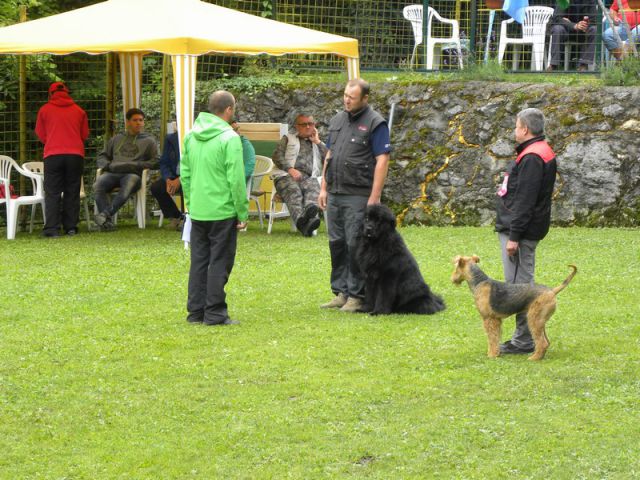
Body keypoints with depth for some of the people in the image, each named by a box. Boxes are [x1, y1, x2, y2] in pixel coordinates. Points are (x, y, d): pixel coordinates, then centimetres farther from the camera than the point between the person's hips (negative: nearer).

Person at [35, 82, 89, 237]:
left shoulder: (45, 110, 3)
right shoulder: (79, 111, 8)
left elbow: (40, 134, 12)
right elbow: (85, 135, 15)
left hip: (53, 155, -2)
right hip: (76, 154, 2)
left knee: (52, 193, 0)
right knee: (72, 192, 9)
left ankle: (52, 228, -9)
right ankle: (71, 227, 6)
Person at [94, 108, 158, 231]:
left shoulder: (149, 140, 21)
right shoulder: (116, 139, 30)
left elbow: (155, 162, 9)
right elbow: (101, 157, 28)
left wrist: (137, 165, -6)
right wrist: (108, 165, 5)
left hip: (133, 173, -2)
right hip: (113, 173, 2)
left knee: (129, 185, -41)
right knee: (98, 185, -32)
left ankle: (105, 214, -46)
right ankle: (107, 220, -40)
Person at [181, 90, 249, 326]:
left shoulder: (191, 136, 7)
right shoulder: (229, 138, -13)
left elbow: (185, 173, 12)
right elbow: (236, 179, -14)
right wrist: (243, 213, -8)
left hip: (197, 211, 6)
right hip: (222, 211, -6)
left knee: (198, 262, 12)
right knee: (220, 263, 0)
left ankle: (196, 311, 16)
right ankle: (215, 313, 2)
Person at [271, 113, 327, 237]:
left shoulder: (318, 143, 34)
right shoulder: (288, 138, 29)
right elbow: (277, 156, 11)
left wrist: (318, 142, 16)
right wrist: (290, 169, -7)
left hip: (309, 177, 1)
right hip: (287, 175, -1)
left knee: (313, 189, -36)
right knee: (293, 191, -37)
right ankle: (301, 220, -64)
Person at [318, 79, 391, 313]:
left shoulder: (375, 123, -8)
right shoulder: (337, 120, 14)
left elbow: (382, 161, -12)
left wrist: (374, 198, -16)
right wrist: (323, 188, 13)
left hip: (358, 196, -7)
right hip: (334, 194, 7)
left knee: (356, 245, -5)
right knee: (337, 243, 9)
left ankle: (357, 295, 2)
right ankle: (341, 292, 17)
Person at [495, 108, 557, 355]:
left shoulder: (532, 158, -18)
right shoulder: (541, 153, 16)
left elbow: (525, 200, -22)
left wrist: (514, 236, -23)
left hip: (522, 231, -11)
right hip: (525, 230, 11)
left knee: (519, 285, -7)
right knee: (522, 284, 15)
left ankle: (524, 341, -4)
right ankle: (525, 337, 20)